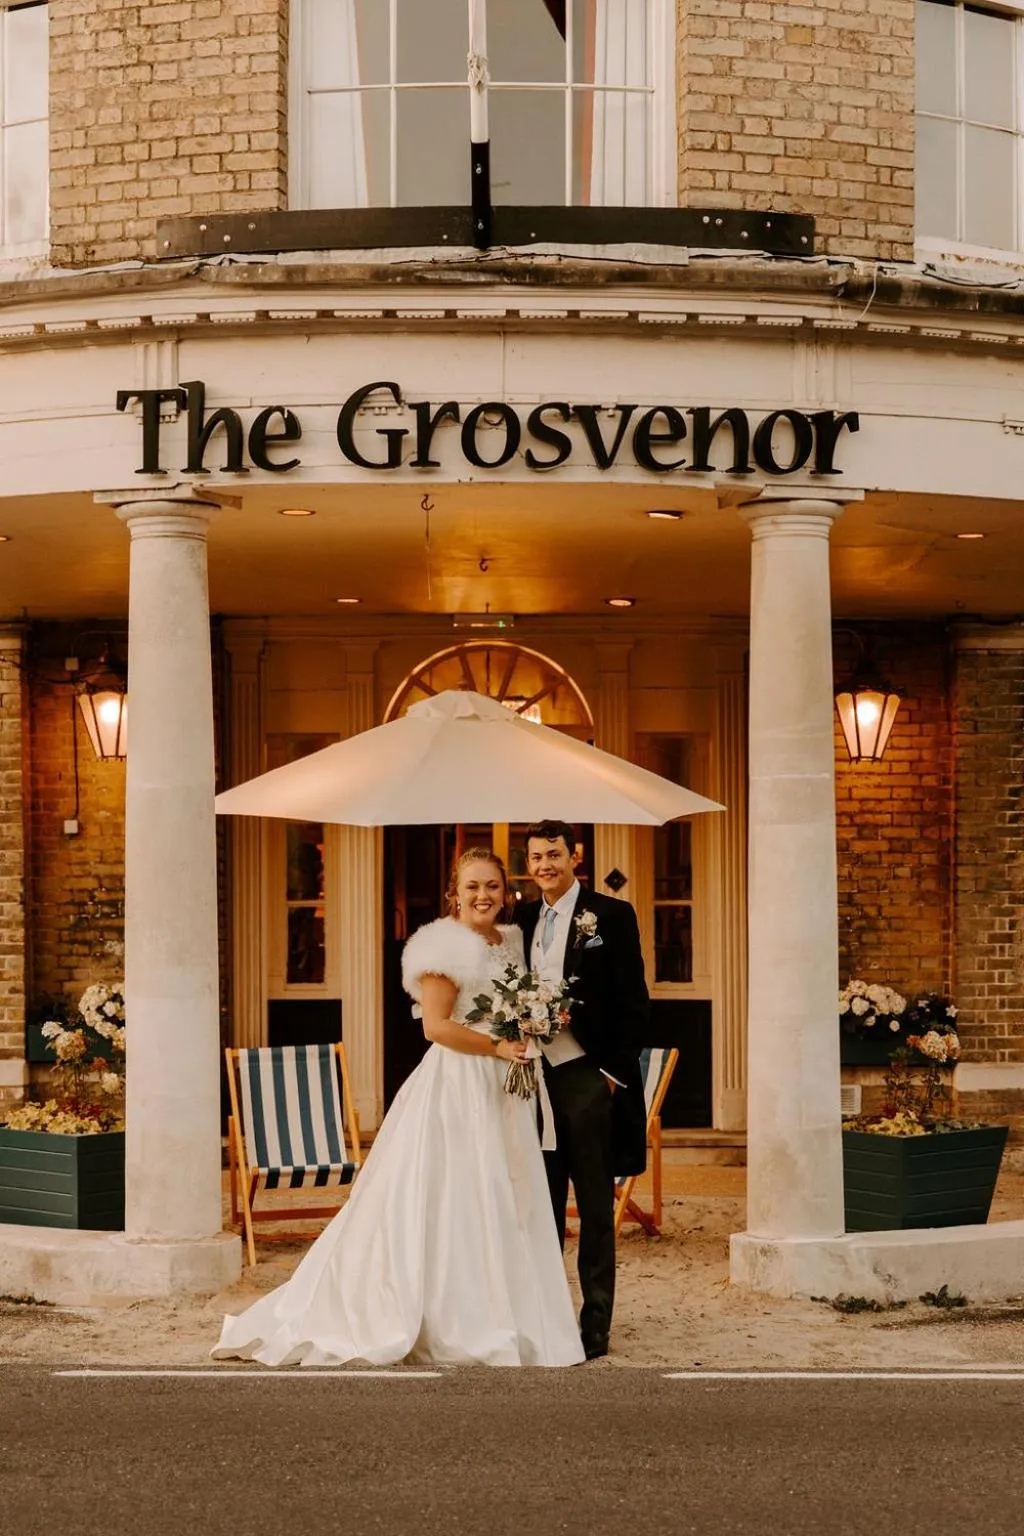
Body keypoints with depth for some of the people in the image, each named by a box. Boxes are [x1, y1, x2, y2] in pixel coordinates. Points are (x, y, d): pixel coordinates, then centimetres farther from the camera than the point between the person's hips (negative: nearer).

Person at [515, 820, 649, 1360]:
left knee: (595, 1210, 3)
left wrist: (616, 1071, -10)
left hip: (589, 1078, -5)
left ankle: (595, 1326, 8)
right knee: (543, 1208, 11)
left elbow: (634, 1004, -6)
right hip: (535, 1076, 5)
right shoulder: (523, 920, 11)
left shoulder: (611, 915, -4)